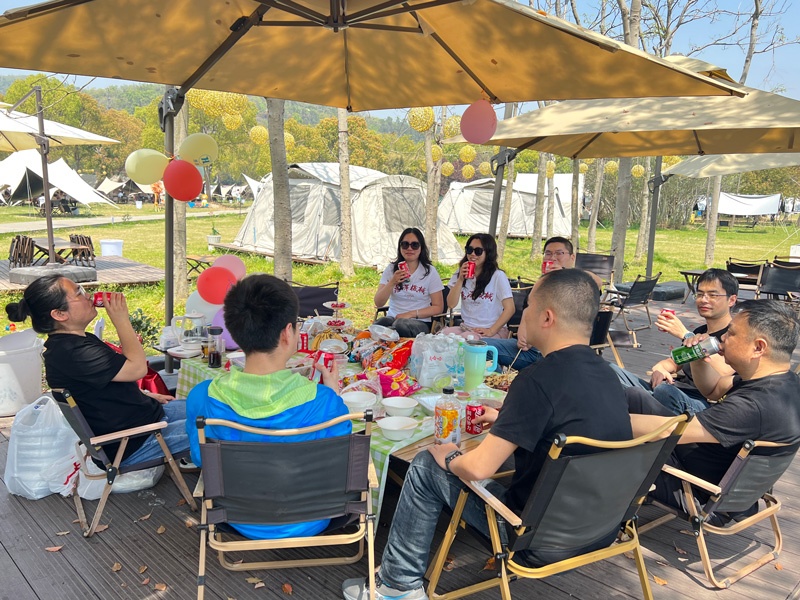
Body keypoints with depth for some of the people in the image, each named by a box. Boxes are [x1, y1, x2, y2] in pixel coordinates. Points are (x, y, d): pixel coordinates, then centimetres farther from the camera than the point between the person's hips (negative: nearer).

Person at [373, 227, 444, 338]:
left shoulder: (430, 271, 4)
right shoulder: (391, 269, 10)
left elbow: (438, 307, 3)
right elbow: (378, 303, 1)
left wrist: (411, 314, -10)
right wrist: (392, 283, -16)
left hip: (420, 322, -1)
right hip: (392, 317, 2)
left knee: (400, 325, -38)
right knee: (380, 323, -36)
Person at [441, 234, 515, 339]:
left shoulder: (498, 276, -2)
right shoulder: (461, 274, 12)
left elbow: (509, 309, -8)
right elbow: (451, 304, 2)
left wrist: (491, 331, -16)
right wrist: (460, 280, -9)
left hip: (494, 331, -4)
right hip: (466, 328, 4)